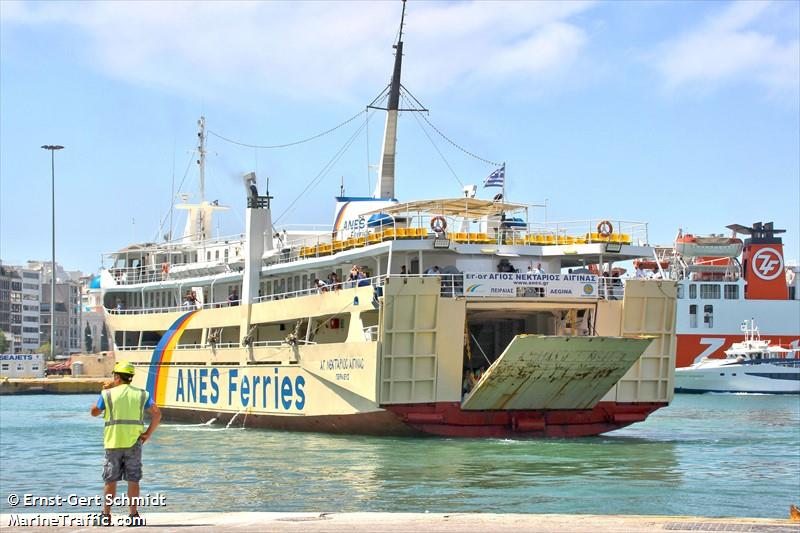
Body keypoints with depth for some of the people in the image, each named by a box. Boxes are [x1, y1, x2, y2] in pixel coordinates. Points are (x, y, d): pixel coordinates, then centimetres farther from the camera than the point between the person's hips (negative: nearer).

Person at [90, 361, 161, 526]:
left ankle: (106, 515, 8)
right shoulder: (141, 394, 4)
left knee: (110, 480, 6)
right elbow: (157, 414, -4)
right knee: (133, 480, 5)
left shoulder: (108, 394, -1)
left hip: (113, 443, -1)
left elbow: (94, 412, 13)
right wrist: (148, 433, 0)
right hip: (134, 443, 1)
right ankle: (134, 515, 5)